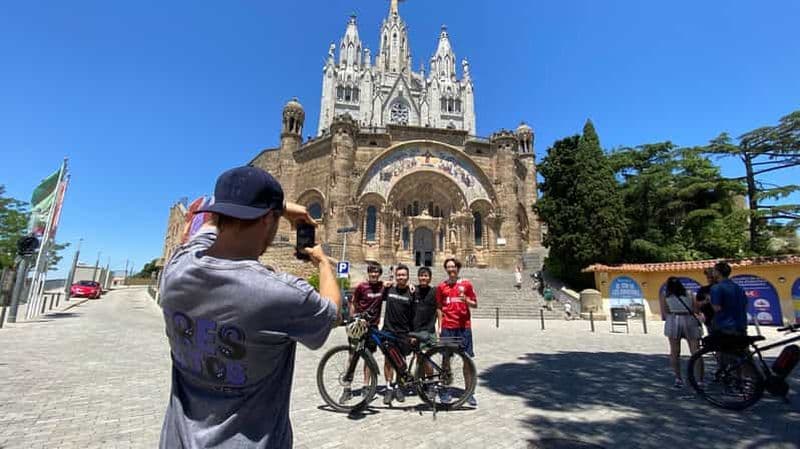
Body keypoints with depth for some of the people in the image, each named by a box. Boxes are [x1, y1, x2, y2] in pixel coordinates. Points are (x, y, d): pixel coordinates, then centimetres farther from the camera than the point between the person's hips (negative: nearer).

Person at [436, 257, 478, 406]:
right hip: (447, 327, 1)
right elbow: (440, 308, 10)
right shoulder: (441, 286, 6)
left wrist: (465, 299, -14)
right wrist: (440, 327, 5)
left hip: (464, 326, 0)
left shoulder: (466, 284, 3)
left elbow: (474, 304, 6)